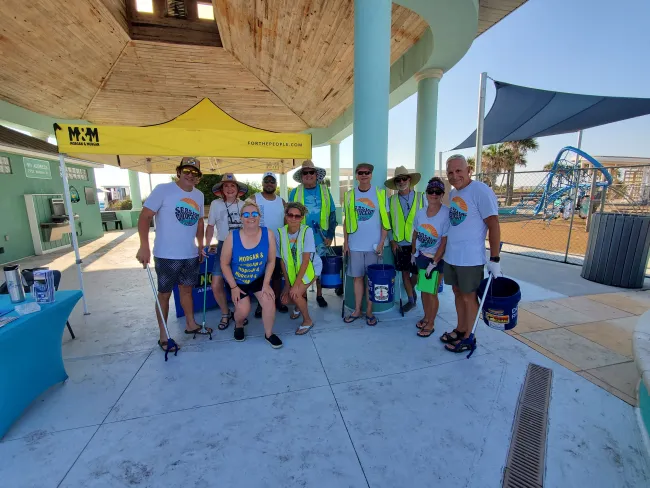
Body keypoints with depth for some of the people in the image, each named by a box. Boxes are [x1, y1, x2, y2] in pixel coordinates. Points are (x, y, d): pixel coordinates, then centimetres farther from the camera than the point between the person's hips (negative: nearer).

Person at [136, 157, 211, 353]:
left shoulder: (199, 195, 8)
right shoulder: (163, 189, -11)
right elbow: (144, 217, -13)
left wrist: (200, 245, 16)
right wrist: (144, 246, -20)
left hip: (191, 254, 6)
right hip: (166, 255, -5)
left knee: (187, 289, 19)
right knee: (164, 294, 7)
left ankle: (190, 324, 35)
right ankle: (163, 335, 22)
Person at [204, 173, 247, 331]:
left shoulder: (243, 205, 3)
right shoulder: (216, 204, -2)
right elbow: (210, 226, 5)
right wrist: (207, 245, -5)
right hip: (224, 246, -1)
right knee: (216, 285, -9)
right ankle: (225, 313, 17)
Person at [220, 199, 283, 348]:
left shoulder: (268, 234, -18)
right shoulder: (233, 237, -21)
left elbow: (271, 261, -10)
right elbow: (224, 264, -12)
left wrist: (266, 284, -13)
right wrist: (234, 287, -12)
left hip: (259, 278, 1)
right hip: (237, 280, -1)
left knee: (269, 301, -18)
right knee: (243, 310, -13)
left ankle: (269, 334, 9)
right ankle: (238, 326, 27)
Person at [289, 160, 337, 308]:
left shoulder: (325, 191, 2)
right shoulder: (295, 193, 1)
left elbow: (332, 214, 2)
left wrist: (330, 236, -3)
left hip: (321, 238, 1)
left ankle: (319, 295, 28)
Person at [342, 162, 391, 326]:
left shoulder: (380, 194, -1)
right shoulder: (350, 195, 5)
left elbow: (385, 220, -1)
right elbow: (346, 220, 8)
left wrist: (381, 242, -8)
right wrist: (345, 242, 4)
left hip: (373, 245, -2)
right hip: (355, 245, 2)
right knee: (358, 277, 10)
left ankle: (369, 311, 20)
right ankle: (357, 310, 22)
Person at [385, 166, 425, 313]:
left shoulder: (420, 197, -1)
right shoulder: (391, 200, 3)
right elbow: (388, 222, 4)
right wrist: (392, 240, -2)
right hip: (399, 243, 2)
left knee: (417, 272, 5)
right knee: (405, 272, 10)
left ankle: (411, 289, 37)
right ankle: (411, 300, 27)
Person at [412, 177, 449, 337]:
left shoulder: (447, 214, -17)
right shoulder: (420, 212, -1)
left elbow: (445, 242, -17)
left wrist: (433, 263, -16)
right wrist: (413, 253, 12)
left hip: (437, 259, -4)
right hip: (421, 257, 5)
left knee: (432, 292, 4)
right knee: (424, 290, 14)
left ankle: (431, 324, 23)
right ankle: (426, 317, 35)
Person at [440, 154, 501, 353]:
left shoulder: (481, 191, -15)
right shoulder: (452, 193, 9)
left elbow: (494, 225, -16)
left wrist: (494, 259, -16)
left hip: (470, 258, -7)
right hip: (451, 256, 7)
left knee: (469, 297, 6)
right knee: (458, 292, 17)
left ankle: (467, 338, 23)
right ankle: (460, 330, 34)